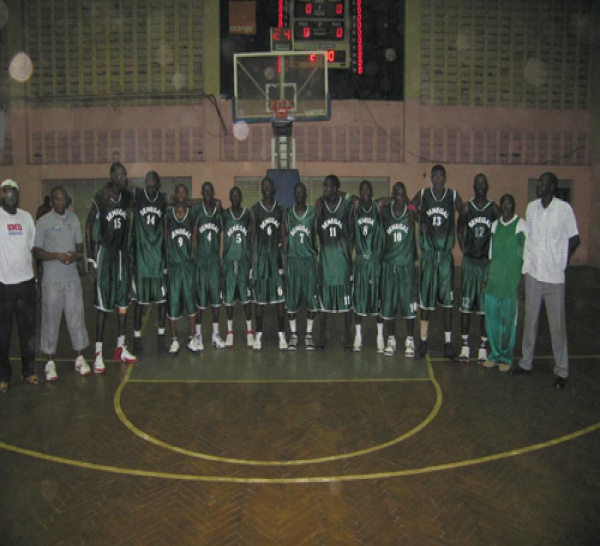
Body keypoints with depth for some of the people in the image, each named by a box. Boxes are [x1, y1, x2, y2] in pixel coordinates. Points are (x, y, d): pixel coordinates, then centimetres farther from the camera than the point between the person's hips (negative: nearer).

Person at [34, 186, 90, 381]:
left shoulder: (74, 219, 9)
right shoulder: (43, 221, -4)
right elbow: (37, 251, -4)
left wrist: (77, 255, -8)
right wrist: (58, 256, -20)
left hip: (72, 277, 3)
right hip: (52, 279, -3)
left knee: (76, 316, 6)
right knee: (51, 319, 2)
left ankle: (80, 358, 17)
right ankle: (50, 362, 13)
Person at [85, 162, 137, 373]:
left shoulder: (127, 197, 5)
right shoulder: (100, 199, -11)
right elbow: (89, 227, -7)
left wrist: (128, 249, 11)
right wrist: (91, 257, -9)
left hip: (122, 252, 6)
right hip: (105, 252, -6)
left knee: (123, 302, 10)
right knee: (102, 305, -4)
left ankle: (121, 348, 21)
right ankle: (98, 353, 2)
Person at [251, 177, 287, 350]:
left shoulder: (280, 208, 7)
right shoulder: (256, 209, 2)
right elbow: (253, 235, 1)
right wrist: (253, 260, -4)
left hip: (277, 253, 1)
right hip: (261, 253, -1)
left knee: (279, 295, 1)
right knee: (260, 295, 4)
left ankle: (281, 334, 7)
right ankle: (258, 334, 12)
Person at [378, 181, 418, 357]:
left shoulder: (411, 210, -2)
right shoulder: (385, 211, 1)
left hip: (407, 264, -1)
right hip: (389, 263, 2)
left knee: (409, 302, 2)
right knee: (388, 302, 7)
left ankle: (410, 340, 15)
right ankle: (391, 340, 21)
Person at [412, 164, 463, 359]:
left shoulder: (454, 196, 3)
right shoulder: (422, 195, 3)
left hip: (446, 254, 0)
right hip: (427, 253, 0)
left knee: (447, 299, 1)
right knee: (425, 298, 4)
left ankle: (448, 342, 9)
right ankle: (423, 341, 15)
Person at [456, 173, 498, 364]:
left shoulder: (494, 208, 1)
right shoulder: (467, 207, 3)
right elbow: (459, 230, 12)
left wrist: (493, 254, -2)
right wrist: (464, 250, 3)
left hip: (487, 261, 0)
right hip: (469, 260, 1)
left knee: (485, 304, 3)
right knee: (466, 303, 3)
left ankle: (483, 347, 10)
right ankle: (465, 344, 12)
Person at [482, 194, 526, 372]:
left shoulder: (520, 225, -5)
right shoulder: (495, 224, 11)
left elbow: (525, 255, -5)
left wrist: (522, 282, -8)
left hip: (512, 281, -5)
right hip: (494, 281, 5)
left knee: (509, 321, 2)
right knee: (492, 319, 7)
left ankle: (506, 357, 15)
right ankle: (495, 355, 21)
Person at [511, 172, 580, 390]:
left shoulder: (564, 209, -9)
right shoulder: (531, 207, 5)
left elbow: (574, 239, 0)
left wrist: (560, 263, 1)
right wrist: (528, 259, 9)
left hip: (554, 276, -4)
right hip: (532, 272, 4)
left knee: (557, 325, 2)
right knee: (530, 320, 13)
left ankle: (561, 371, 14)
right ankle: (526, 362, 26)